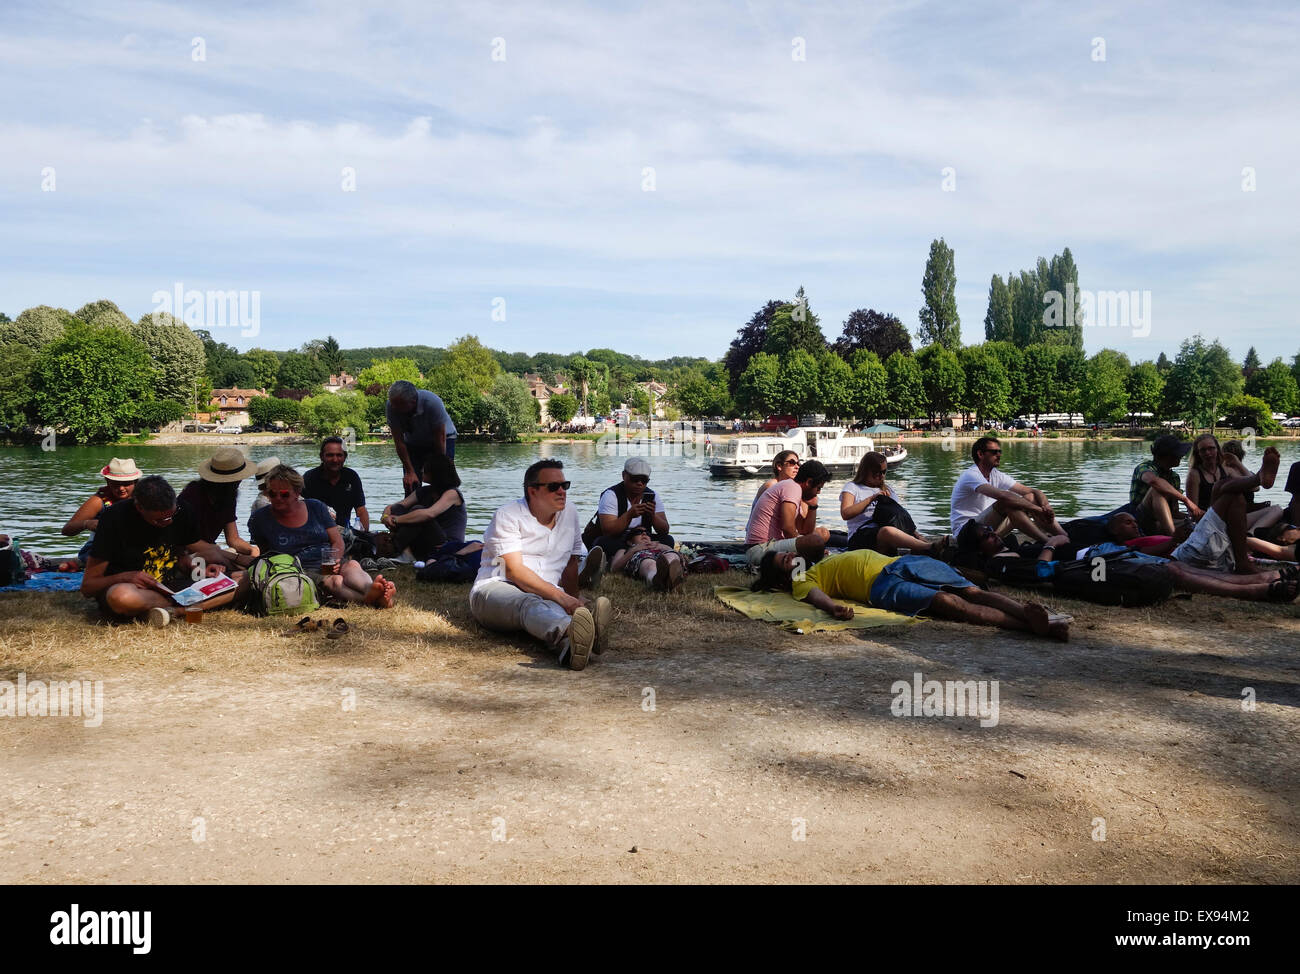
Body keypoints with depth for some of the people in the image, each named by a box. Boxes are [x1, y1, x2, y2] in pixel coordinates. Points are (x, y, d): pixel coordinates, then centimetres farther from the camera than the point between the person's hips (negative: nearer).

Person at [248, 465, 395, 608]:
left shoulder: (316, 507, 13)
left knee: (352, 566, -33)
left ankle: (371, 591, -67)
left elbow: (337, 541, 12)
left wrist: (334, 561, -9)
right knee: (334, 581, -36)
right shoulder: (260, 519, 8)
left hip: (328, 564, 3)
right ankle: (372, 599, -66)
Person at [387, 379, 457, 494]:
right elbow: (399, 442, -20)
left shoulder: (433, 403, -36)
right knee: (410, 485, -8)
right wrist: (409, 471, -24)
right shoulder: (392, 405, -26)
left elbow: (440, 440, -27)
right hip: (413, 442, 3)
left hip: (443, 438, -3)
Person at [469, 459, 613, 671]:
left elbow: (571, 563, 23)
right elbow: (514, 570, -14)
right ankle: (569, 633, -74)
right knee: (529, 604, -42)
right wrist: (560, 596, -25)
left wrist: (573, 599, 4)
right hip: (496, 588, -5)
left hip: (547, 595, 5)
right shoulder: (507, 515, -2)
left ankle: (568, 645, -71)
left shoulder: (569, 514, 17)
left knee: (553, 609, -36)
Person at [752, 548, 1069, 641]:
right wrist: (834, 608, -34)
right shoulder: (802, 582, 13)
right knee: (948, 602, -31)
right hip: (881, 585, -8)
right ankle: (1032, 625, -44)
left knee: (972, 592, -19)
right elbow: (816, 596, -9)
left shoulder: (824, 563, 37)